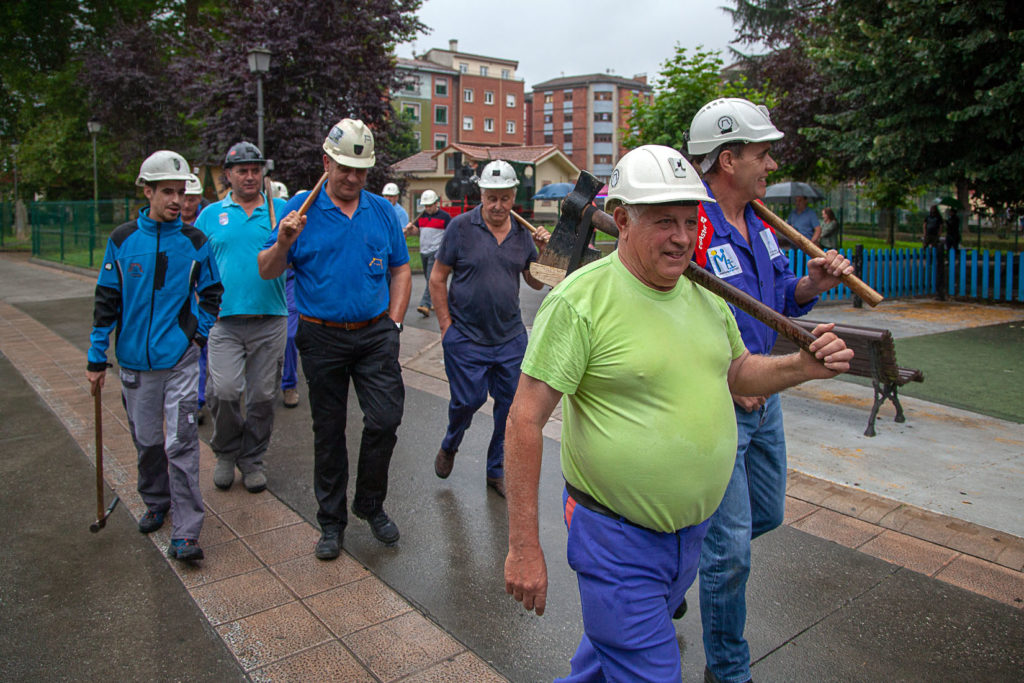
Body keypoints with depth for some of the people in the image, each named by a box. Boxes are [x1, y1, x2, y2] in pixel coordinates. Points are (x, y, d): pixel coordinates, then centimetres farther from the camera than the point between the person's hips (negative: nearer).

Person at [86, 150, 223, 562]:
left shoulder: (195, 242, 0)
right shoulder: (122, 240, 1)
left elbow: (211, 292, 11)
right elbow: (106, 300, 5)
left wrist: (200, 334, -2)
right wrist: (97, 357, 5)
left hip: (180, 359, -2)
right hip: (135, 361, 2)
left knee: (181, 443, -5)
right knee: (147, 441, 14)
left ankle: (185, 533, 0)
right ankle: (156, 504, 37)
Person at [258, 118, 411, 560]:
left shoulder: (382, 211, 7)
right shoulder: (301, 208, -1)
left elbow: (400, 270, 12)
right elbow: (267, 272, -2)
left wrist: (393, 322, 3)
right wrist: (283, 243, -22)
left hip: (375, 335, 2)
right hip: (322, 338, -1)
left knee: (385, 420, -4)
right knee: (328, 430, 9)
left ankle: (370, 504, 20)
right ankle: (331, 520, 25)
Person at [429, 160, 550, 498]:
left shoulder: (522, 232, 6)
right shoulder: (461, 227, -6)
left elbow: (537, 282, 11)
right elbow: (437, 278, -2)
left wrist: (543, 252, -7)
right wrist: (446, 325, -5)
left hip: (511, 337, 4)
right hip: (466, 339, -4)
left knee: (511, 405, 7)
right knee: (468, 400, 1)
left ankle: (498, 470, 26)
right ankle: (449, 447, 35)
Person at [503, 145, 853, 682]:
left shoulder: (704, 292, 3)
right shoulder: (580, 299, -20)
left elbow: (736, 371, 19)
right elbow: (525, 421, -20)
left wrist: (805, 366, -2)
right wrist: (523, 547, -20)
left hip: (693, 528, 7)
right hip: (617, 537, -7)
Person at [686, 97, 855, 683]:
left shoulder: (760, 223, 7)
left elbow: (781, 299, 16)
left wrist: (815, 283, -5)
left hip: (763, 398, 9)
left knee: (767, 514, 23)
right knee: (731, 548, 2)